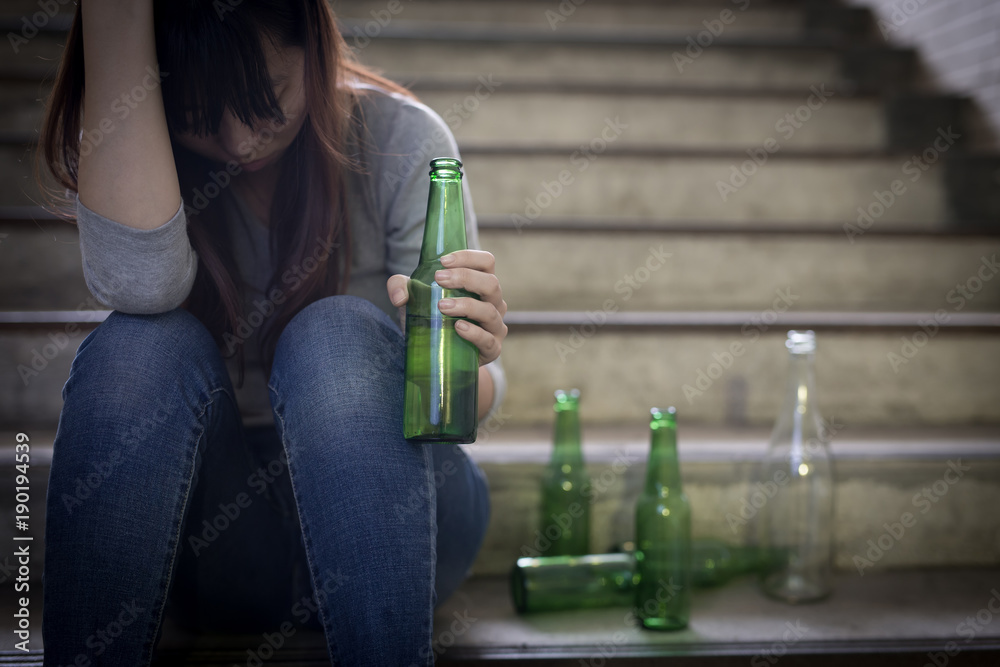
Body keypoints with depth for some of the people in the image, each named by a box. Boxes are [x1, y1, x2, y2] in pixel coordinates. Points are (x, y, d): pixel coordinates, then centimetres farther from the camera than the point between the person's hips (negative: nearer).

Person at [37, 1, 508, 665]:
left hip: (382, 518, 0)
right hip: (213, 525, 1)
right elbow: (141, 281, -32)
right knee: (142, 344, -27)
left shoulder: (398, 137, -10)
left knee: (336, 336, -29)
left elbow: (477, 393, -7)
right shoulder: (132, 145, -7)